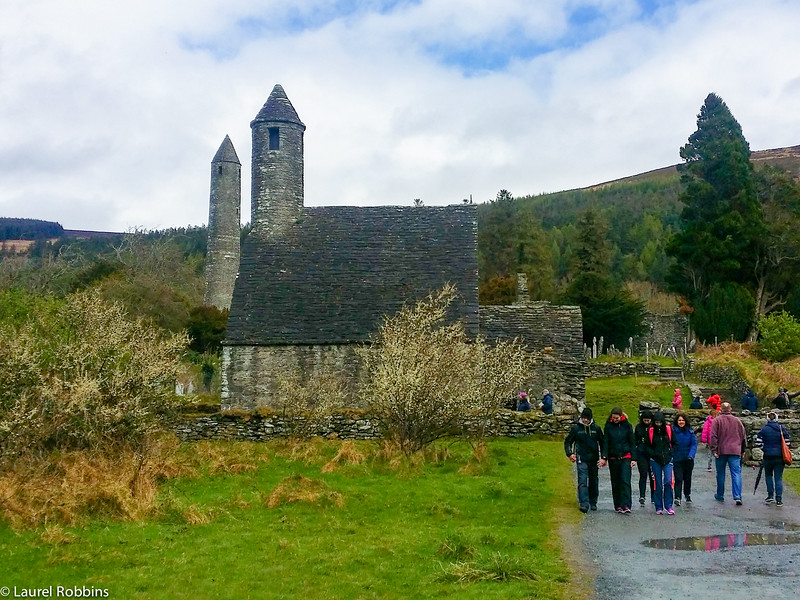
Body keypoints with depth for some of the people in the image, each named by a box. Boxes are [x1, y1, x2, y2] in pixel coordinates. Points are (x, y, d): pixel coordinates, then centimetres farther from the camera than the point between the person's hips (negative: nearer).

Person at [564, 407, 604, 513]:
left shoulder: (596, 428, 3)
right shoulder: (576, 428, 0)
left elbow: (602, 443, 11)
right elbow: (567, 442, 9)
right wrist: (569, 454, -4)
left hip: (594, 460, 2)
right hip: (581, 459, -2)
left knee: (593, 482, 10)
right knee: (583, 482, -12)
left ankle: (593, 503, 25)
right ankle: (584, 504, -15)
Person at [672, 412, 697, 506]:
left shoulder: (690, 432, 0)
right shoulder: (673, 431, -7)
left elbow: (694, 444, -2)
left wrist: (691, 455, -16)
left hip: (688, 459, 3)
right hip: (677, 459, -3)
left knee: (687, 478, 16)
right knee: (678, 478, -11)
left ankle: (687, 494, 37)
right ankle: (677, 498, -10)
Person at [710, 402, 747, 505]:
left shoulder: (717, 420, -3)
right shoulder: (737, 420, 7)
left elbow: (713, 437, -9)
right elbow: (743, 436, 13)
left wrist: (714, 450, -6)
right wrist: (742, 450, 21)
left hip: (721, 451, -1)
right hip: (735, 451, 1)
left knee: (720, 474, 11)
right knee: (736, 474, -2)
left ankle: (720, 495, 21)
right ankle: (737, 496, -14)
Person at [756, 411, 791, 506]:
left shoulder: (764, 429, -6)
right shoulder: (782, 428, -1)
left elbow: (758, 442, -8)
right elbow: (787, 442, -1)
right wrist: (781, 449, 14)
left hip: (768, 456, -1)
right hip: (780, 456, 1)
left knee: (768, 475, 17)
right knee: (778, 477, 5)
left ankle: (770, 496, 12)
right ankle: (779, 499, 0)